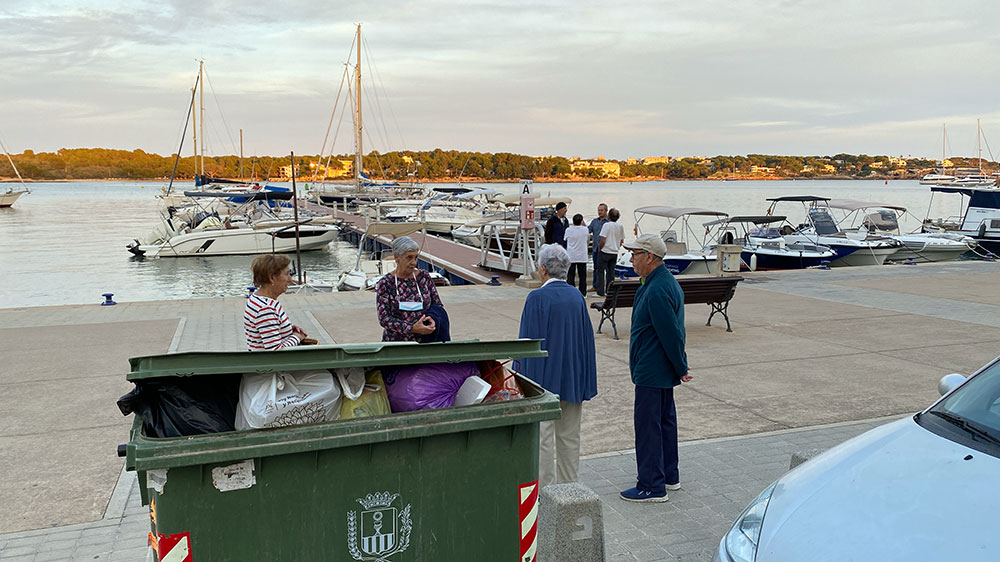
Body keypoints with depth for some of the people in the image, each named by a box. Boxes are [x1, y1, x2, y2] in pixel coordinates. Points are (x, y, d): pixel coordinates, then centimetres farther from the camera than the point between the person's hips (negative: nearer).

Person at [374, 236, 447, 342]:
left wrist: (433, 319, -11)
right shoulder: (384, 284, -3)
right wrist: (412, 328, -21)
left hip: (423, 341, 2)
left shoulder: (424, 277, 6)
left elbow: (438, 306, 12)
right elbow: (384, 319, -9)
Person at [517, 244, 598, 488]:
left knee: (542, 438, 4)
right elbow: (587, 339, 6)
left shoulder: (537, 298, -15)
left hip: (543, 378, -6)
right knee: (569, 436, 14)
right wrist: (585, 382, 13)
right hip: (572, 378, 6)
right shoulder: (577, 297, 2)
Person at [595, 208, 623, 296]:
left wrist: (599, 248, -3)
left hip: (605, 252, -6)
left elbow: (603, 240, -17)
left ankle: (600, 291, 1)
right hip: (615, 252, 6)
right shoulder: (620, 227, 5)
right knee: (611, 272, 13)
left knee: (600, 271, 3)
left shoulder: (606, 225, -14)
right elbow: (621, 241, 12)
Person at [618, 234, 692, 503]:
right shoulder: (666, 282, 11)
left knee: (647, 425, -3)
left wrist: (681, 369, -14)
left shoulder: (657, 291, -24)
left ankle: (652, 486, 5)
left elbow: (671, 334, -23)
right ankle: (669, 476, 31)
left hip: (651, 372, -11)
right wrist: (680, 367, 21)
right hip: (662, 370, 11)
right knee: (665, 420, 19)